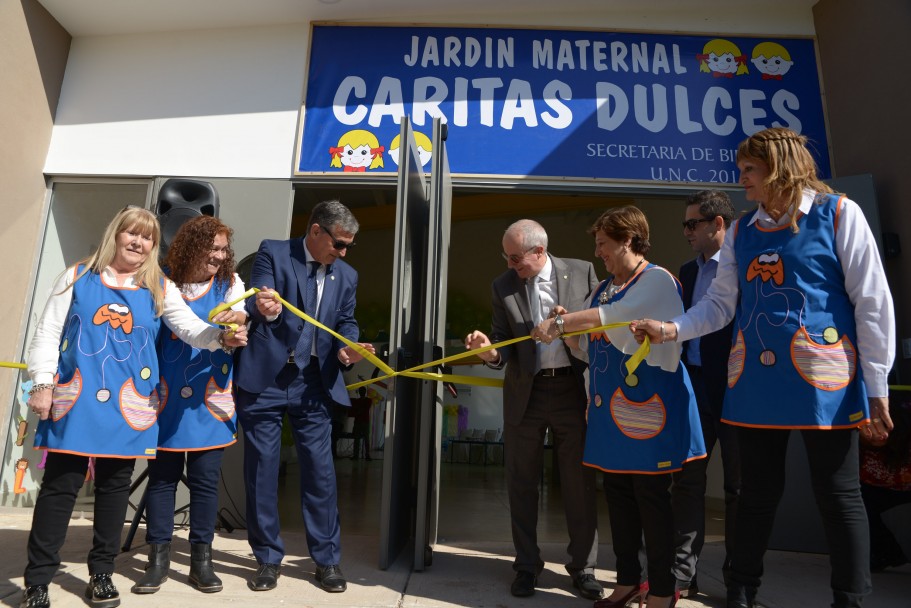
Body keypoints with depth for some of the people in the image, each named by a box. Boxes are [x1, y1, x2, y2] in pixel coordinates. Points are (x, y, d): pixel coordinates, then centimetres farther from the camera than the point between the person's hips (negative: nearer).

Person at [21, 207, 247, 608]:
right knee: (60, 485, 3)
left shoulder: (159, 288, 5)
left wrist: (220, 337, -28)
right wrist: (42, 383, -4)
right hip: (75, 399, -1)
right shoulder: (78, 277, 5)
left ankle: (101, 574, 26)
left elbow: (190, 327, -7)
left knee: (115, 485, 11)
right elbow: (48, 333, 5)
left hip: (128, 404, 1)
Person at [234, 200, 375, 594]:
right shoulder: (273, 253, -3)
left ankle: (327, 559, 19)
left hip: (313, 382, 3)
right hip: (265, 378, -2)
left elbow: (347, 322, 11)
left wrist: (347, 349, -12)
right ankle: (269, 558, 24)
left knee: (320, 470, 4)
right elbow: (254, 307, -13)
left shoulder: (346, 275, 9)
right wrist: (265, 310, -37)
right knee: (261, 469, 6)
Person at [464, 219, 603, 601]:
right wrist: (490, 352, -23)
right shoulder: (502, 286, 0)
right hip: (525, 393, 1)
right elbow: (504, 342, -1)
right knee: (522, 483, 11)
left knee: (579, 482, 9)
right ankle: (527, 564, 30)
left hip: (571, 389, -1)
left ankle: (583, 566, 29)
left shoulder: (582, 272, -2)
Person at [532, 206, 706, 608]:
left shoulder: (658, 279, -7)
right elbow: (587, 344, 18)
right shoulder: (603, 288, 17)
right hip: (609, 409, 8)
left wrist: (560, 322, -24)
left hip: (645, 408, -7)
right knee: (617, 493, 12)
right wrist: (566, 327, -1)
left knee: (651, 496, 1)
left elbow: (617, 317, -25)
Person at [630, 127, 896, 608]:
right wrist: (672, 329, -9)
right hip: (755, 382, 4)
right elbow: (720, 304, 9)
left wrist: (876, 387, -6)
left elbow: (871, 302, -4)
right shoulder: (741, 232, 11)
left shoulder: (838, 213, -2)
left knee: (838, 496, 7)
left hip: (823, 381, -4)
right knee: (757, 492, 13)